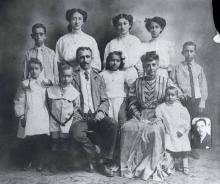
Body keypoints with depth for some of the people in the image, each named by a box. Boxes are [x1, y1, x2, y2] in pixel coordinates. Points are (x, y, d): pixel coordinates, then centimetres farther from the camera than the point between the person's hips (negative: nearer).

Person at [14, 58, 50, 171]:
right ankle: (28, 161, 22)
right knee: (27, 140, 1)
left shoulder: (45, 84, 8)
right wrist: (21, 116, 0)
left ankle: (39, 162, 16)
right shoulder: (24, 84, 5)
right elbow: (18, 101, 4)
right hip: (28, 118, 0)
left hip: (42, 117, 1)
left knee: (41, 140, -2)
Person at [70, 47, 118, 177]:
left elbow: (105, 100, 13)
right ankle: (95, 159, -10)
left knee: (113, 124, -29)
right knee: (77, 132, -34)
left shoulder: (98, 78, 17)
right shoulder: (73, 77, 11)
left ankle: (105, 161, -16)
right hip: (81, 117, -1)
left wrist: (101, 111, -8)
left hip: (97, 116, 2)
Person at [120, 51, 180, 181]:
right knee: (126, 128, -27)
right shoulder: (137, 83, 15)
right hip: (141, 116, 3)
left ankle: (151, 167, -23)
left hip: (159, 116, -3)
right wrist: (137, 114, -5)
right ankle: (129, 165, -17)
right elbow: (132, 103, 16)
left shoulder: (166, 82, 7)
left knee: (154, 130, -36)